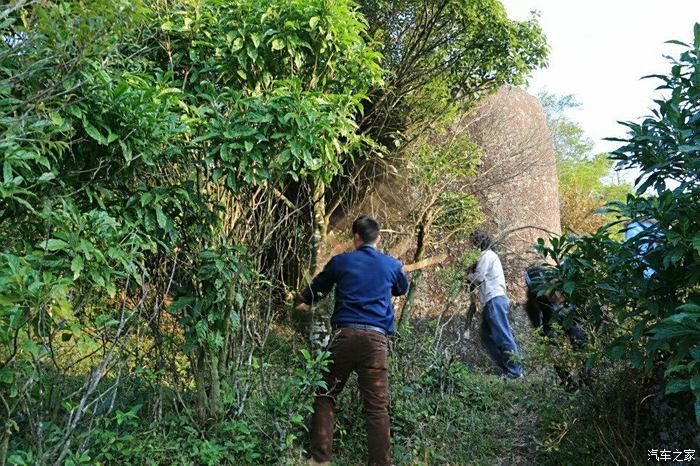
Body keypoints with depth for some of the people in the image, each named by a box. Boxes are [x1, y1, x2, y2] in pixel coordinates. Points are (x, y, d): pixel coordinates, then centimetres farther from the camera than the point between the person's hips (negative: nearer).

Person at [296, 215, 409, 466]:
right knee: (377, 406, 1)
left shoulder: (340, 261, 7)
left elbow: (314, 293, 20)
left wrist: (303, 298, 42)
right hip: (375, 339, 1)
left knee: (325, 397, 12)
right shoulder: (392, 265, 10)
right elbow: (403, 289, 32)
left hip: (344, 335, 0)